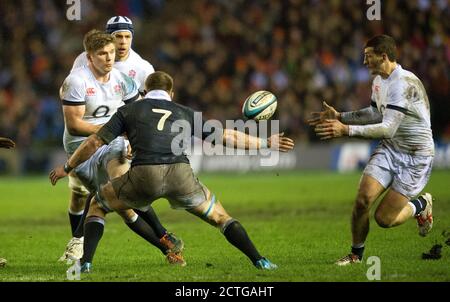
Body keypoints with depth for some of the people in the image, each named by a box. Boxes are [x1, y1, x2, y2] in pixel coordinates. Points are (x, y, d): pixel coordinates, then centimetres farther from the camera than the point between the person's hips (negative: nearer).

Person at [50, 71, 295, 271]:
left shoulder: (128, 111, 23)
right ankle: (258, 260, 8)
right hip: (180, 174, 1)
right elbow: (227, 136, 27)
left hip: (143, 176, -1)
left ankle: (84, 262, 14)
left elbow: (95, 143, 19)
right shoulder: (185, 113, 27)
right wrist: (266, 143, 38)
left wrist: (67, 168, 32)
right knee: (219, 216, 23)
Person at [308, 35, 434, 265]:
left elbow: (388, 128, -32)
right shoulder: (379, 80, 4)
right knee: (363, 200, -11)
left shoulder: (404, 84, -26)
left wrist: (347, 130, -36)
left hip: (415, 157, -7)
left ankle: (422, 205, 23)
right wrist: (339, 116, 16)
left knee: (384, 218, -7)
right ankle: (356, 254, 9)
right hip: (389, 149, 7)